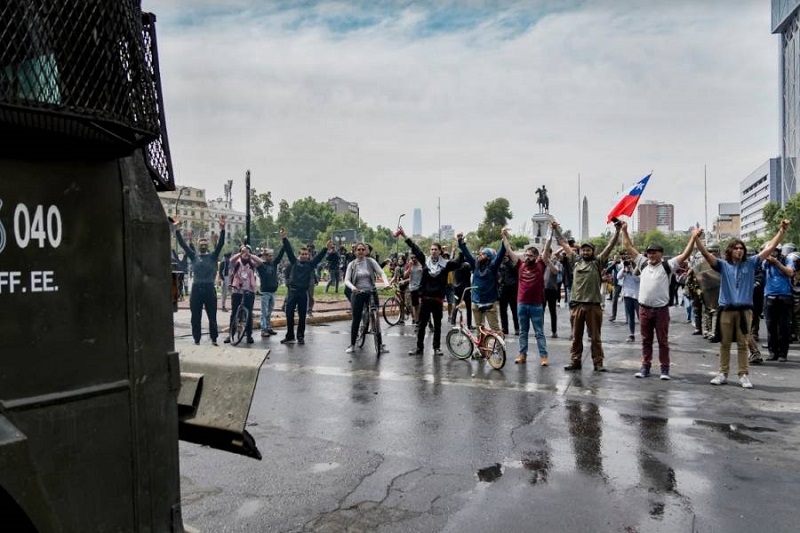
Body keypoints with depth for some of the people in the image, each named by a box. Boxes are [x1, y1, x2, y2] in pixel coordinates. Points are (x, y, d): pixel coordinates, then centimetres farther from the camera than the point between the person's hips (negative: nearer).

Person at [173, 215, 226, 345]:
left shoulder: (212, 256, 5)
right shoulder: (194, 256, 9)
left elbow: (220, 243, -7)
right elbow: (182, 244, 3)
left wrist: (222, 228, -20)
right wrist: (177, 228, -7)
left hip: (209, 288, -1)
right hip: (196, 289, 1)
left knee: (212, 316, 5)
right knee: (195, 317, 6)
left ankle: (214, 339, 15)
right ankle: (196, 340, 16)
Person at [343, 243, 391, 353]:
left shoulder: (371, 261, 1)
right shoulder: (352, 264, 1)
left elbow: (381, 273, -5)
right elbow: (346, 280, -5)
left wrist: (386, 283, -24)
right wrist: (352, 287, -26)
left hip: (371, 293, 0)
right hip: (357, 293, 0)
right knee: (356, 319, 3)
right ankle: (352, 345, 15)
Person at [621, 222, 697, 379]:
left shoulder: (667, 266, -1)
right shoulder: (643, 263, 8)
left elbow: (685, 254, -8)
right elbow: (629, 247, 11)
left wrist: (693, 238, -16)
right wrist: (624, 230, 8)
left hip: (661, 309, -3)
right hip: (644, 309, 3)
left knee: (663, 341, 5)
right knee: (646, 340, 11)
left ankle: (665, 369, 11)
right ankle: (645, 367, 18)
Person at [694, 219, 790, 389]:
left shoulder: (750, 263, 6)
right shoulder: (723, 265, 3)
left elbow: (770, 248, 4)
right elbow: (706, 253, -9)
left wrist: (782, 231, -3)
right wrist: (696, 238, -25)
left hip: (744, 309, 0)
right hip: (726, 309, 0)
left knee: (743, 344, 6)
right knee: (725, 343, 8)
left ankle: (744, 375, 11)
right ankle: (723, 373, 15)